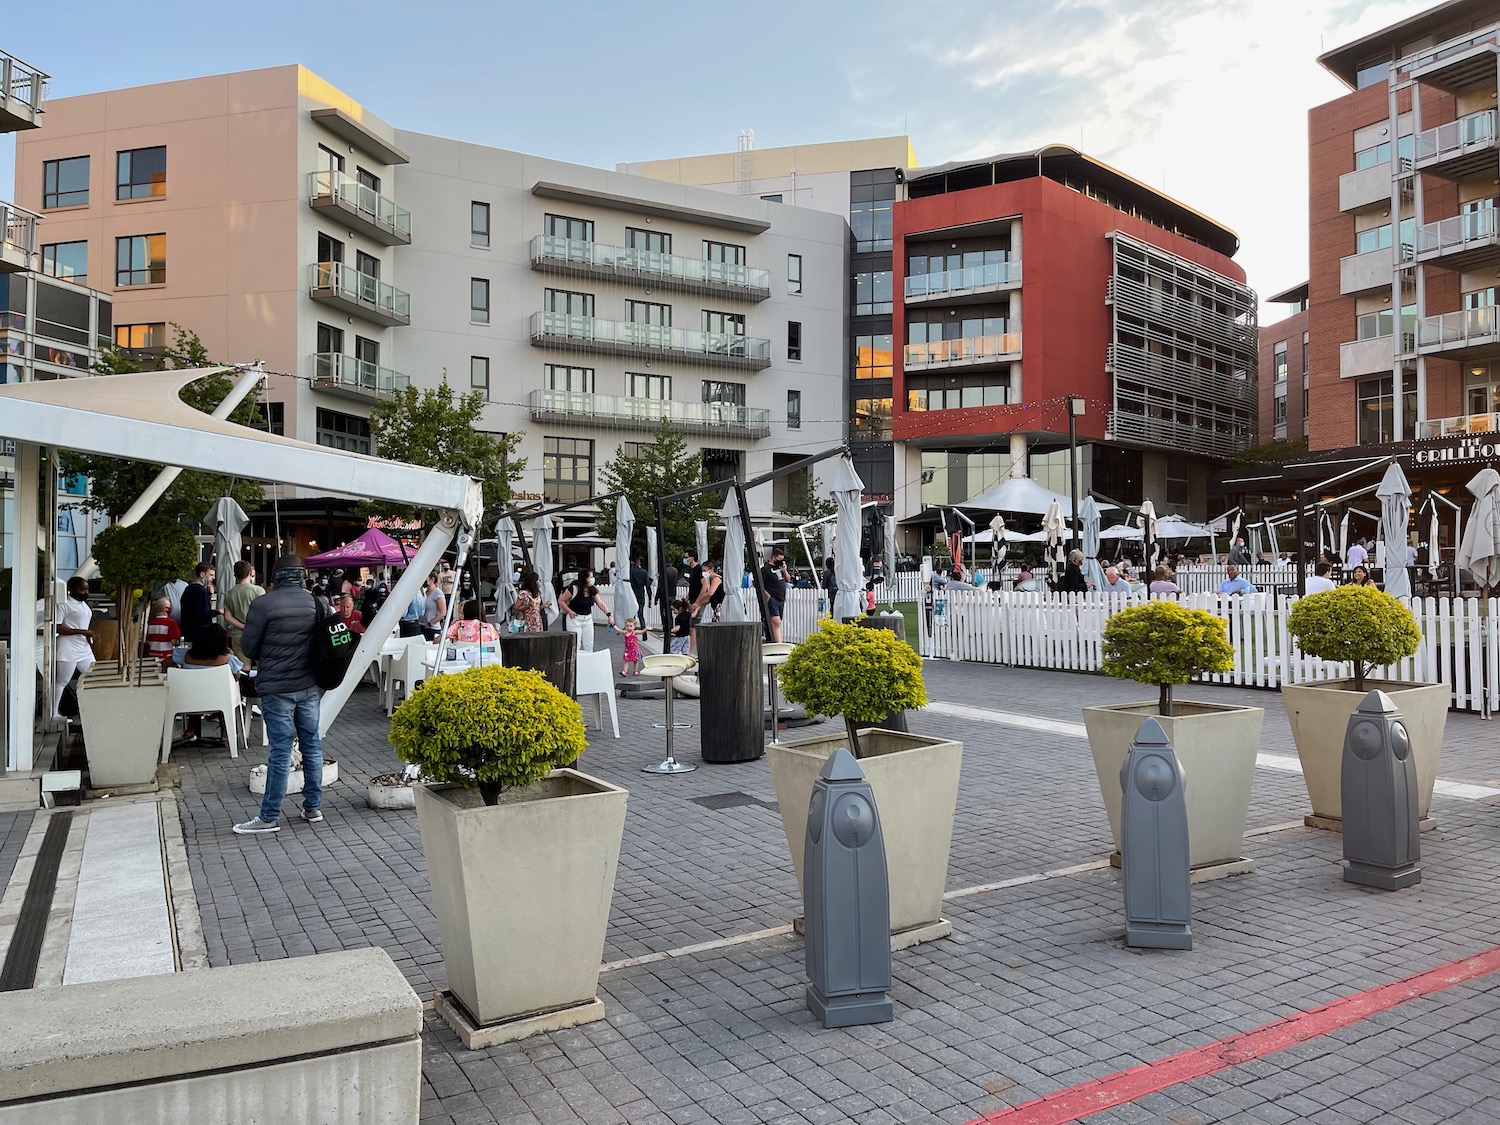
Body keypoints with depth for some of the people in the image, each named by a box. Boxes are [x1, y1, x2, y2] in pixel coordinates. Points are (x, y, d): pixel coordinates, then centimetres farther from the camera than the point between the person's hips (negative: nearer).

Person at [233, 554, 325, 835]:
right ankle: (313, 807, 20)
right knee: (312, 745, 11)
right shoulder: (315, 603, 1)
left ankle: (269, 817, 7)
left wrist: (265, 658, 13)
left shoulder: (264, 604, -13)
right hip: (309, 685, 4)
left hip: (277, 688, -4)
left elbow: (248, 646, -6)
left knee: (280, 751, -2)